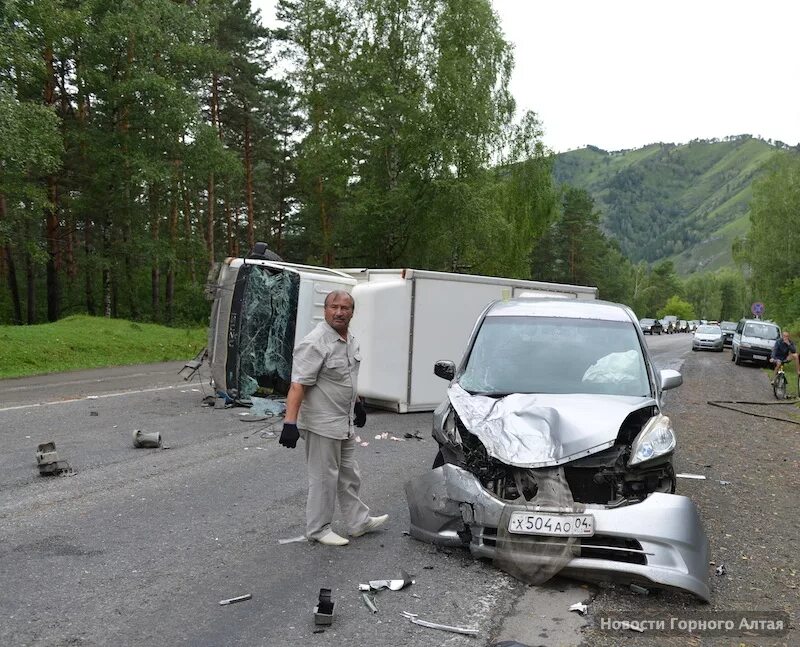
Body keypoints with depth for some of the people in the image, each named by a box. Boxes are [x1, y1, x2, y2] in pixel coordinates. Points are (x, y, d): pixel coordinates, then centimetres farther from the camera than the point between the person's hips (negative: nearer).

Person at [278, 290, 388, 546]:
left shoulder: (350, 340, 7)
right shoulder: (315, 343, -22)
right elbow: (298, 384, -27)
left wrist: (356, 404, 25)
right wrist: (290, 422, -32)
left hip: (344, 423, 9)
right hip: (322, 424, -9)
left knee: (349, 476, 18)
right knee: (324, 478, 3)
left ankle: (359, 522, 31)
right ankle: (318, 529, 18)